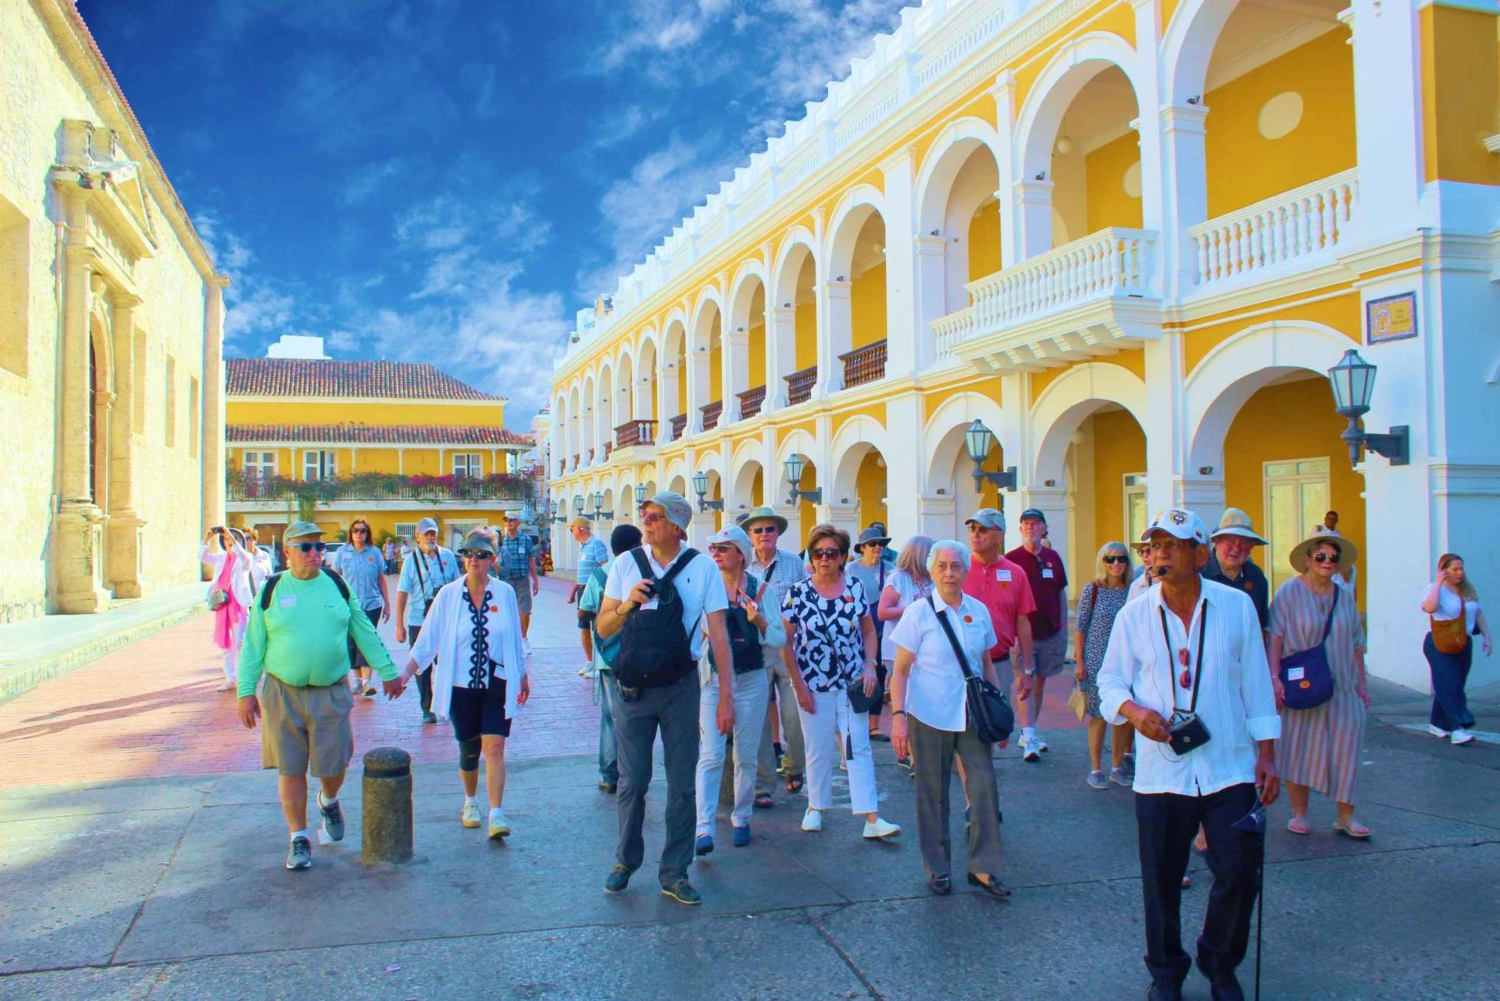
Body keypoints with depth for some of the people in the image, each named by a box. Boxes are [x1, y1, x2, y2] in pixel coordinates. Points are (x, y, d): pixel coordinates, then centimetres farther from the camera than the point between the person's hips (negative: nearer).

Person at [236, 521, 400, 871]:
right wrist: (246, 691, 0)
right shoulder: (271, 591, 1)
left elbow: (365, 632, 11)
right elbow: (253, 645, 4)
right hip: (283, 694, -1)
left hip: (331, 693, 1)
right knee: (290, 768, 4)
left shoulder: (337, 586, 5)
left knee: (333, 765, 4)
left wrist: (388, 671, 12)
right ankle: (299, 838, 18)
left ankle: (329, 801, 38)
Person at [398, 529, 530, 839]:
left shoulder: (505, 593, -1)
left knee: (494, 747, -10)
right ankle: (470, 802, 34)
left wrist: (523, 676, 14)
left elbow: (515, 639, 8)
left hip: (497, 685, -1)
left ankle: (497, 813, -8)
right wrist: (406, 673, -9)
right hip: (461, 686, 1)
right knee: (469, 749, 11)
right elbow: (427, 640, 0)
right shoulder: (448, 595, -2)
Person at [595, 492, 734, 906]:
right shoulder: (627, 563, 0)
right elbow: (603, 628, 4)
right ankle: (625, 862, 29)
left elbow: (718, 634, -3)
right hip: (632, 685, 1)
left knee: (682, 784, 5)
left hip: (680, 685, -1)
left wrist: (726, 696, -6)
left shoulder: (703, 568, -4)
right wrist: (627, 605, -17)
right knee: (632, 781, 8)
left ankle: (674, 873, 19)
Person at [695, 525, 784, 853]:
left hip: (751, 681, 1)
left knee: (746, 757, 11)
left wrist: (758, 620, -19)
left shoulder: (760, 589, -1)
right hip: (711, 680, -1)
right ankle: (704, 829, -8)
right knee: (710, 755, -8)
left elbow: (779, 641, -1)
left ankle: (741, 819, 26)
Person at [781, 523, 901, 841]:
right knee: (819, 750, 9)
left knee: (859, 748, -1)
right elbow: (786, 644, -3)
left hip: (852, 684, 1)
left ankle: (872, 819, -1)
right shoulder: (798, 593, -6)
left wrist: (870, 666, -3)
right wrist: (799, 687, -6)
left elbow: (869, 631, 11)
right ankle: (815, 807, 29)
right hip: (813, 686, -1)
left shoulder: (855, 589, 1)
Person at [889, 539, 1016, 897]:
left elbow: (987, 665, 14)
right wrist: (898, 716, -14)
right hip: (929, 717, -3)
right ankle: (937, 869, 20)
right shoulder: (918, 613, -5)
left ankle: (983, 867, 11)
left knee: (985, 786, -2)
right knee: (933, 795, 6)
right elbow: (900, 670, -5)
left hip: (973, 716, 3)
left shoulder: (979, 611, 5)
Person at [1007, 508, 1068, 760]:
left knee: (1040, 682, 11)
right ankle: (1029, 737, -12)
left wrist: (1064, 630, 10)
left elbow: (1061, 595, 13)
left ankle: (1030, 732, 23)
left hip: (1050, 633, 5)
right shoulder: (1011, 559, -5)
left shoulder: (1053, 558, 7)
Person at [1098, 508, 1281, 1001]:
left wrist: (1266, 756, 4)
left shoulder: (1237, 606, 0)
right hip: (1161, 772, 0)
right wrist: (1134, 710, -16)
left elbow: (1256, 684, 4)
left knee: (1239, 874, 2)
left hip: (1230, 770, 0)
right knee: (1162, 880, 8)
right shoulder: (1134, 615, -1)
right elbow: (1110, 682, 5)